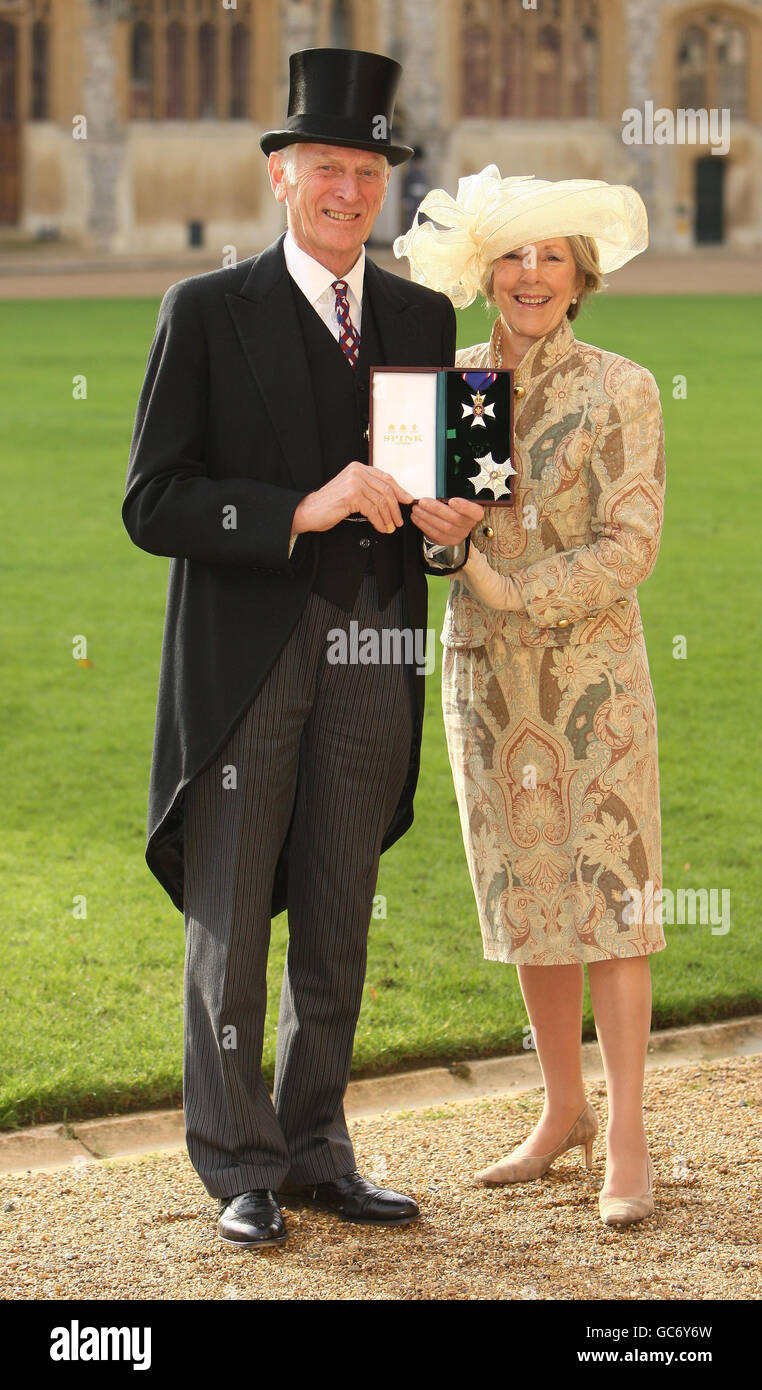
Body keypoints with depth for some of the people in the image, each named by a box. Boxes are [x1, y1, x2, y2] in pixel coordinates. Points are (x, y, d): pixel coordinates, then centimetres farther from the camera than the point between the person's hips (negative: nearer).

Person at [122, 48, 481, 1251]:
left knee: (339, 925, 11)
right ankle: (240, 1168, 13)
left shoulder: (423, 319, 10)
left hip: (370, 656, 4)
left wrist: (441, 522, -6)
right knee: (229, 923, 2)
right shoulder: (207, 313, -3)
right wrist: (303, 512, -21)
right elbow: (151, 505, -9)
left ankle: (316, 1150, 23)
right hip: (244, 656, -4)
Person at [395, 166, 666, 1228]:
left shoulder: (619, 392, -7)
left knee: (604, 893, -5)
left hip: (589, 668, -4)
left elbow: (630, 546, -11)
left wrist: (512, 590, -16)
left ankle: (626, 1141, -2)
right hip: (485, 673, 4)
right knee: (525, 896, 9)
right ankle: (563, 1111, 22)